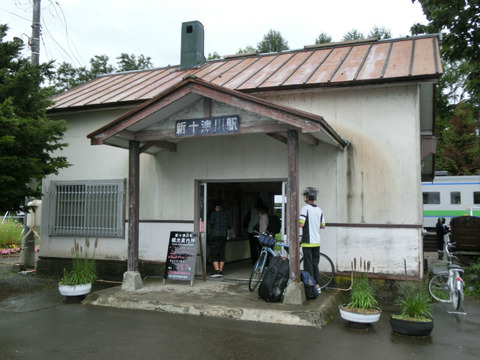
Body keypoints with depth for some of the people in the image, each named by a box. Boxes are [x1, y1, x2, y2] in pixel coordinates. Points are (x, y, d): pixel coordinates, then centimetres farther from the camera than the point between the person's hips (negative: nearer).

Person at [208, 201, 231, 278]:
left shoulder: (214, 213, -3)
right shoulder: (226, 214, 11)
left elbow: (211, 222, -14)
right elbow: (229, 225, 10)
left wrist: (209, 223, 8)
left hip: (216, 236, -5)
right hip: (224, 236, 6)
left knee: (214, 254, -4)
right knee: (222, 254, 10)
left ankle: (217, 271, -14)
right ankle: (221, 271, 11)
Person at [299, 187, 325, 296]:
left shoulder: (305, 208, -11)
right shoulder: (319, 210, 9)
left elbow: (301, 224, -20)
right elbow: (323, 226, 12)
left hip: (307, 242, -6)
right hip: (317, 242, 6)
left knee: (308, 265, -1)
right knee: (315, 264, 14)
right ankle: (317, 287, 16)